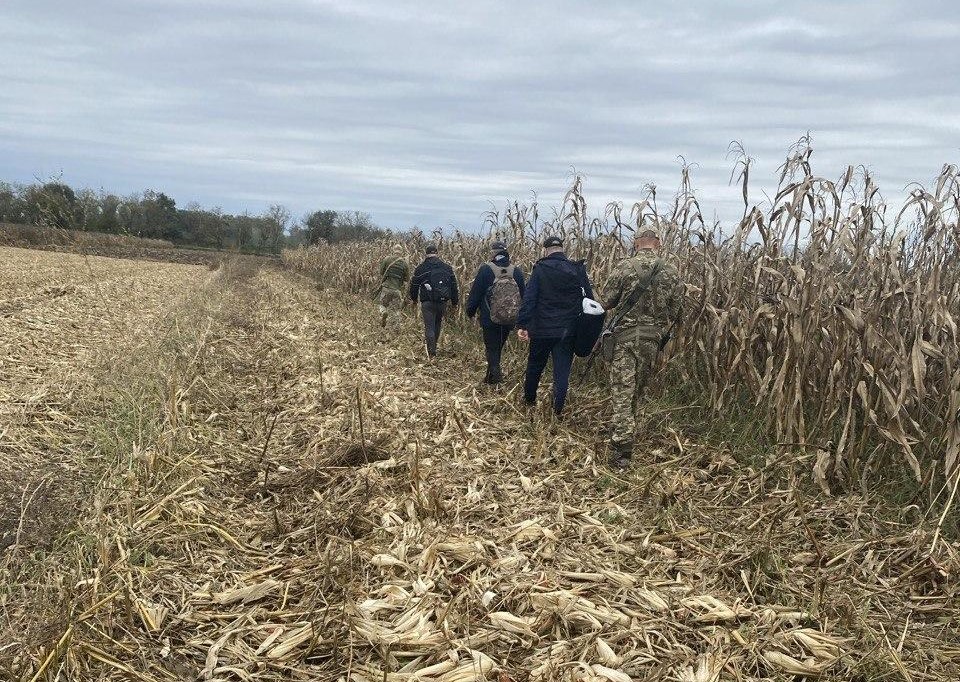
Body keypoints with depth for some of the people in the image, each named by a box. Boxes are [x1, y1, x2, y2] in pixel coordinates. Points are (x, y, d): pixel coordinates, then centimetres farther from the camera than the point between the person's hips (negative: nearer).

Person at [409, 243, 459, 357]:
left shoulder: (421, 268, -4)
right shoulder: (447, 268, 6)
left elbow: (414, 285, 4)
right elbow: (454, 287, 9)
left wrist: (414, 299, 21)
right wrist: (455, 301, 18)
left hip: (427, 302, -3)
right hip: (443, 302, 4)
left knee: (429, 327, -1)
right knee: (437, 325, 20)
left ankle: (432, 353, -6)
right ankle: (433, 347, 33)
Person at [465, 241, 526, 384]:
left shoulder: (486, 270, -11)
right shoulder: (517, 272, 1)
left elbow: (475, 293, -5)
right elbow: (522, 296, 9)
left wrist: (470, 311, 9)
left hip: (489, 319, -4)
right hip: (509, 320, 4)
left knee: (491, 348, 4)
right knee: (498, 347, 18)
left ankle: (495, 372, -17)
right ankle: (490, 376, 28)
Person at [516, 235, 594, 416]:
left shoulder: (540, 268, -6)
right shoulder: (578, 269, 1)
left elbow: (529, 298, -12)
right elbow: (589, 299, 2)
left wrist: (522, 325, -13)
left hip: (542, 328, -1)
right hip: (568, 330, 1)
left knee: (535, 365, 19)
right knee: (562, 371, 6)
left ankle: (529, 400, 35)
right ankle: (558, 410, 6)